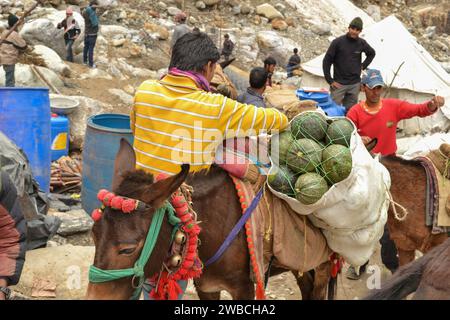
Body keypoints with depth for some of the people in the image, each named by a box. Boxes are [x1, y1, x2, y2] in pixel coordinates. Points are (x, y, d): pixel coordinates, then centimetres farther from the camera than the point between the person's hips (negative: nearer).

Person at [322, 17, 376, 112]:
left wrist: (363, 66, 11)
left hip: (355, 84, 3)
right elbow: (326, 61, -5)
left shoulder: (362, 43, 3)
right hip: (339, 83, -3)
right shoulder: (338, 42, -7)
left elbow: (371, 53, 25)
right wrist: (330, 80, -8)